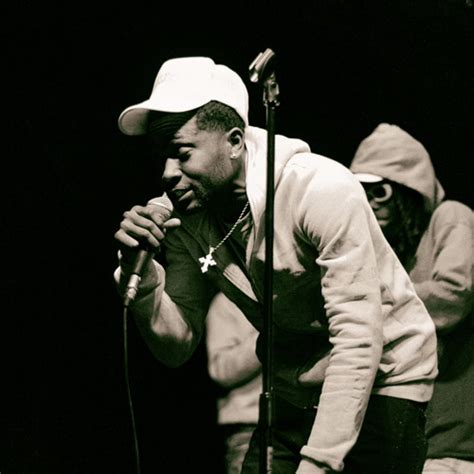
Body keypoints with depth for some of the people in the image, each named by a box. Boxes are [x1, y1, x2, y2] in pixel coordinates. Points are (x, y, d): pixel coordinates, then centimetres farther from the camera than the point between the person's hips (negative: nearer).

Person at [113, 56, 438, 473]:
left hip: (380, 380, -5)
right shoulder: (186, 218, -6)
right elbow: (177, 348, -2)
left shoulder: (323, 191, -25)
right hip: (293, 391, 5)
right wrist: (139, 270, -20)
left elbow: (358, 340, -27)